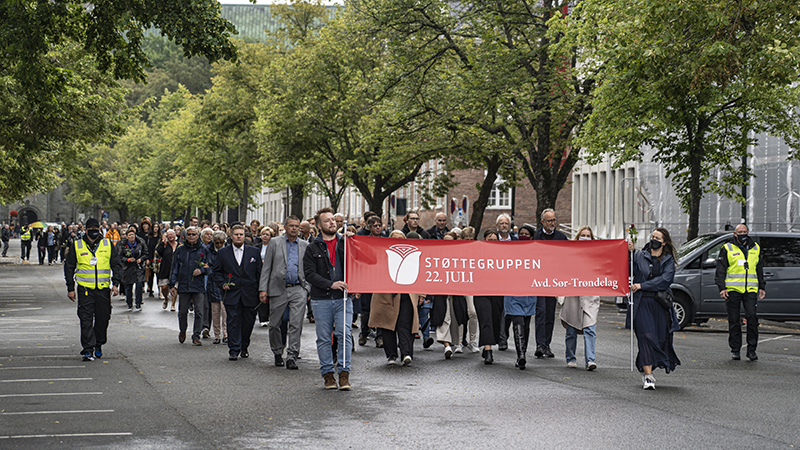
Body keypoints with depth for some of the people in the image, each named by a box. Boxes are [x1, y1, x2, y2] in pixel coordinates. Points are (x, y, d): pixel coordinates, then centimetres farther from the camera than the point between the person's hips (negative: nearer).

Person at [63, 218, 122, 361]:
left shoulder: (108, 245, 8)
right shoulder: (77, 246, 5)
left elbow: (116, 265, 11)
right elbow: (69, 268, 10)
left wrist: (115, 283, 0)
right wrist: (70, 288, 6)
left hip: (103, 288, 1)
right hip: (85, 288, -1)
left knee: (103, 318, 5)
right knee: (86, 319, -7)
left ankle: (98, 345, 24)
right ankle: (88, 349, -7)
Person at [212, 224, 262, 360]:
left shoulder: (254, 251, 8)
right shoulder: (222, 252, 7)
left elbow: (260, 271, 8)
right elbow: (217, 271, 11)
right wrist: (222, 283, -7)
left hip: (250, 294, 1)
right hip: (231, 294, -1)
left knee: (249, 321, 7)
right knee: (233, 322, -5)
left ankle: (244, 346, 28)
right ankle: (234, 350, -2)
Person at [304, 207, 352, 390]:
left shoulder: (345, 243, 10)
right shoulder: (313, 248, 6)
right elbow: (310, 274, -4)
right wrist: (330, 284, -16)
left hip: (343, 298, 0)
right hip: (321, 300, 0)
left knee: (344, 334, -8)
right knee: (324, 338, 4)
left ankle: (344, 372, -2)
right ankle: (327, 373, 13)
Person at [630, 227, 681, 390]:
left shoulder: (668, 260, 8)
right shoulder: (639, 256, 8)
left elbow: (665, 280, -7)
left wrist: (641, 285, -14)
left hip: (661, 304, 2)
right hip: (642, 303, -2)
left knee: (662, 338, 3)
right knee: (646, 337, -13)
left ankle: (647, 370, 22)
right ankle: (648, 376, -14)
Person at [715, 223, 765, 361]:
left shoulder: (755, 248, 16)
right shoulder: (727, 248, 6)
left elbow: (759, 269, 23)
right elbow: (720, 270, 4)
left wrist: (762, 287, 18)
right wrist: (722, 287, -5)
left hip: (750, 289, 2)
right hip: (733, 289, -2)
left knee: (752, 317, -10)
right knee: (734, 320, 1)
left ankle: (752, 350, -2)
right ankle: (735, 350, 10)